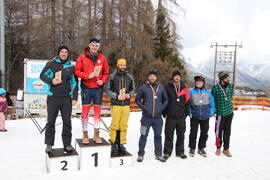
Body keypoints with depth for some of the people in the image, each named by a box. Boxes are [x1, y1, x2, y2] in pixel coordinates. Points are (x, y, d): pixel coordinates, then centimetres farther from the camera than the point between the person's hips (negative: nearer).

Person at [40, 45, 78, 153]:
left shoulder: (71, 66, 9)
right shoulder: (51, 63, 2)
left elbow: (74, 83, 11)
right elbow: (42, 75, 7)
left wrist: (74, 97, 5)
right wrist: (51, 80, -13)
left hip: (67, 98, 2)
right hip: (53, 98, -2)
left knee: (67, 122, 6)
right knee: (51, 121, 4)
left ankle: (67, 144, 15)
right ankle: (49, 144, 14)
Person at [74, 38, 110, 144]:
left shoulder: (102, 58, 7)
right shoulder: (82, 57, 0)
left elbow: (106, 73, 11)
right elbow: (76, 71, -2)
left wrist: (102, 81, -7)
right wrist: (88, 76, -14)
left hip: (98, 88, 2)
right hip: (86, 88, -2)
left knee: (98, 111, 6)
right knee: (85, 111, 2)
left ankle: (96, 134, 18)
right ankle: (85, 134, 14)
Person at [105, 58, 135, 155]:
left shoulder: (129, 77, 11)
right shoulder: (112, 76, 1)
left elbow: (133, 89, 16)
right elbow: (107, 90, -1)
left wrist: (129, 95, -5)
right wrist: (116, 96, -14)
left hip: (126, 104, 3)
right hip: (115, 104, -3)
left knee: (123, 125, 5)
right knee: (115, 125, -2)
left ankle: (121, 144, 16)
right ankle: (113, 144, 12)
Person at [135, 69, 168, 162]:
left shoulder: (161, 87, 5)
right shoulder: (143, 87, -1)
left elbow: (166, 100, 16)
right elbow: (137, 99, 7)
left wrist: (162, 108, 3)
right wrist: (143, 107, -5)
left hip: (158, 117, 2)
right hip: (146, 117, -2)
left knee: (158, 136, 12)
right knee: (143, 136, 4)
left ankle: (159, 155, 25)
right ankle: (140, 154, 17)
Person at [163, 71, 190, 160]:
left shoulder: (184, 87, 6)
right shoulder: (168, 87, -2)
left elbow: (187, 101, 10)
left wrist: (185, 112, 4)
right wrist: (165, 113, -4)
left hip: (181, 116, 3)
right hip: (170, 116, -2)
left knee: (181, 135, 11)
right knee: (169, 135, 3)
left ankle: (180, 152, 25)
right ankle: (167, 152, 15)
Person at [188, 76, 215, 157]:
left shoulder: (208, 92, 2)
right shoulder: (191, 92, -3)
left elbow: (212, 104, 8)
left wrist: (211, 114, 2)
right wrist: (190, 113, -4)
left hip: (205, 117, 2)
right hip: (194, 117, -2)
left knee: (204, 133, 10)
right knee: (193, 133, 4)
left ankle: (201, 148, 27)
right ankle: (192, 148, 20)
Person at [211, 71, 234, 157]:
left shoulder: (230, 86, 1)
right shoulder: (215, 88, -13)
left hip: (229, 113, 4)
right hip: (220, 114, -4)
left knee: (227, 132, 11)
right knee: (219, 131, 7)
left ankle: (226, 149, 23)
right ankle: (218, 148, 26)